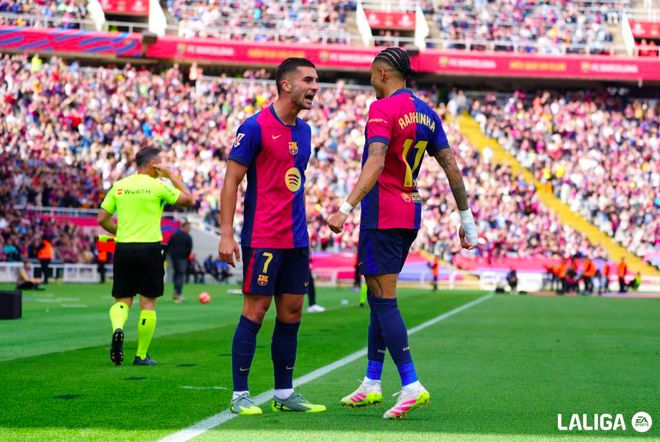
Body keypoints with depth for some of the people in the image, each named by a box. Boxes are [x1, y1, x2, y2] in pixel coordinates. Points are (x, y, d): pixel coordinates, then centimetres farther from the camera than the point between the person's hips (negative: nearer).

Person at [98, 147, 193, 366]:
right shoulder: (158, 186, -4)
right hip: (149, 248, -3)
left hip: (123, 249, 3)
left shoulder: (119, 186, 7)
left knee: (122, 299, 13)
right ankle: (141, 355, 8)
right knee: (148, 302, 6)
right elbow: (188, 199, 5)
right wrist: (172, 175, 11)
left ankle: (118, 328, -19)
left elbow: (102, 219, 7)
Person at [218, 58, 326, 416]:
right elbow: (231, 180, -9)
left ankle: (284, 393, 16)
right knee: (255, 311, -4)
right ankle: (239, 395, 3)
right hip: (263, 238, -7)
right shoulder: (255, 127, -9)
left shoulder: (304, 130, 13)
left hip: (296, 239, 8)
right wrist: (226, 234, -15)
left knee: (291, 313, 8)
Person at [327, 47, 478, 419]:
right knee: (379, 299, 16)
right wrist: (466, 219, 17)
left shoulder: (383, 109, -10)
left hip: (383, 216, -8)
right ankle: (371, 384, 21)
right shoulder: (426, 113, 13)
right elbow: (452, 168, 12)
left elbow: (375, 163, -24)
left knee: (384, 301, -7)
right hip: (411, 213, 8)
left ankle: (412, 386, -13)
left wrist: (346, 207, -30)